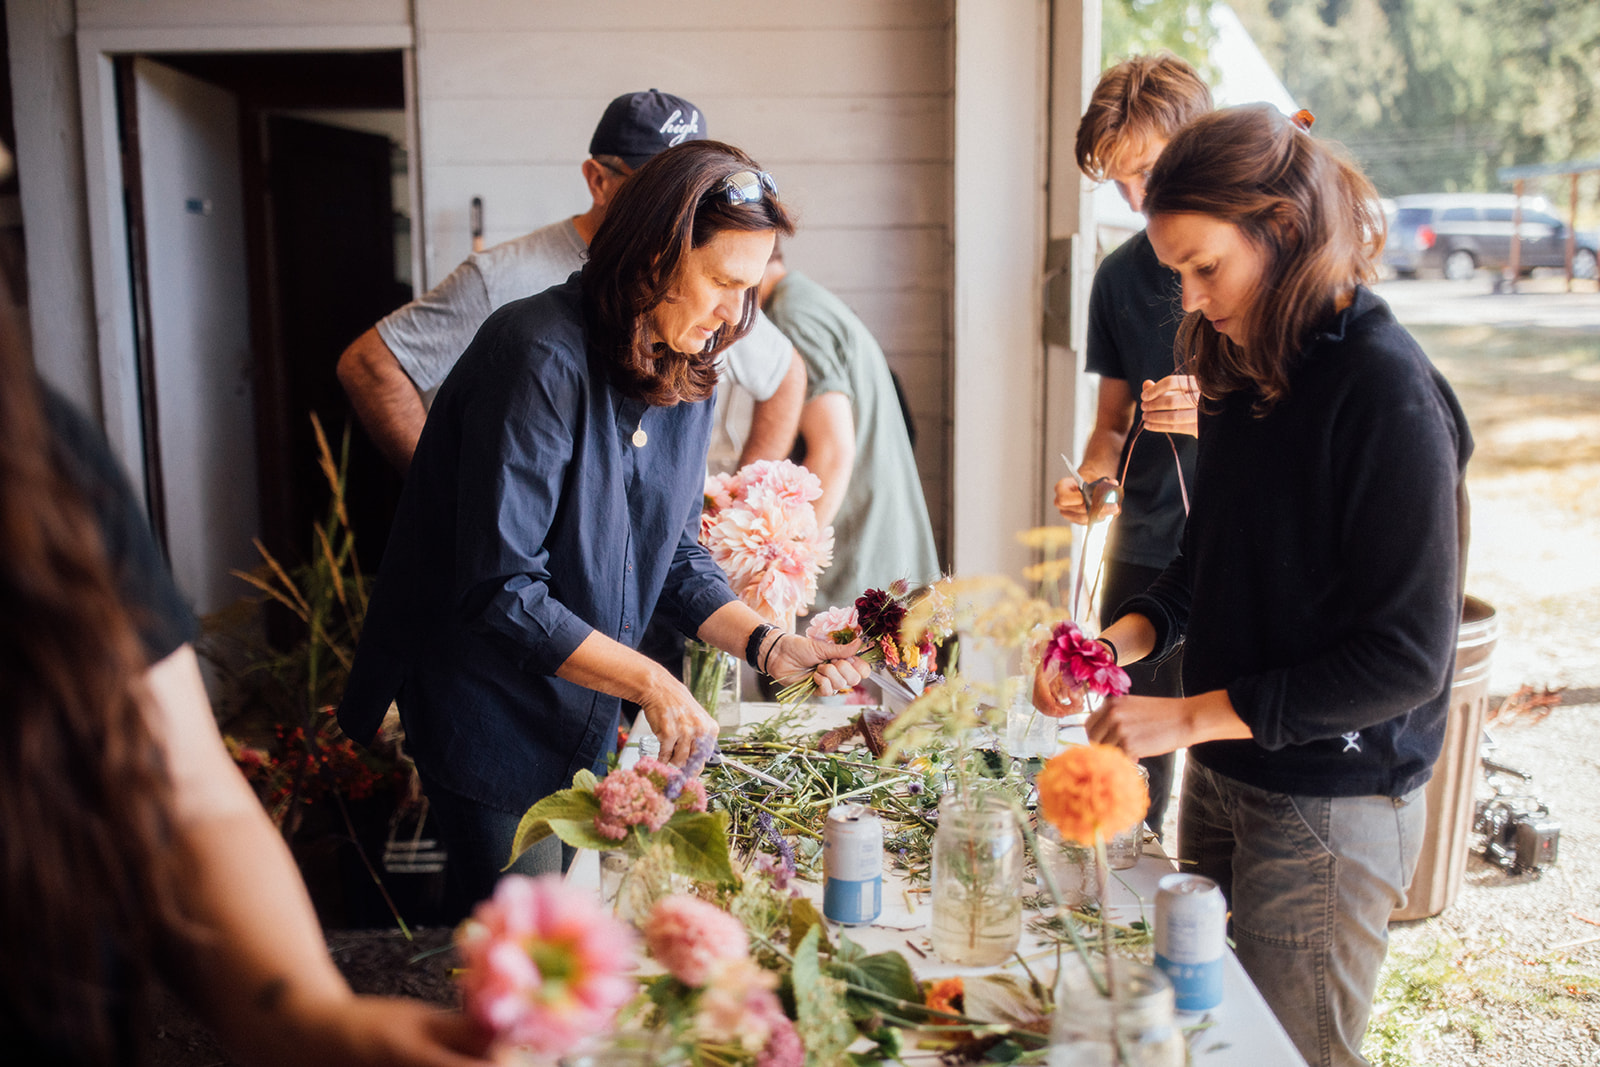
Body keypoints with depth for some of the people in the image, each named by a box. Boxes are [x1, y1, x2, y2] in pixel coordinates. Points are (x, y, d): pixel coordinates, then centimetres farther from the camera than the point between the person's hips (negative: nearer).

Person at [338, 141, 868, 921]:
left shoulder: (685, 373, 1)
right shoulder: (541, 358, -25)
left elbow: (673, 555, 6)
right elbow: (499, 592, -27)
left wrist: (766, 644, -8)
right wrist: (650, 682, -26)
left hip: (585, 721, 8)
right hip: (495, 723, -7)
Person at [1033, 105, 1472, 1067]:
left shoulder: (1389, 391, -20)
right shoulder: (1250, 368, 5)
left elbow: (1409, 656, -20)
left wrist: (1193, 715, -20)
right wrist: (1124, 637, -2)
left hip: (1329, 812, -7)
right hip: (1223, 777, 8)